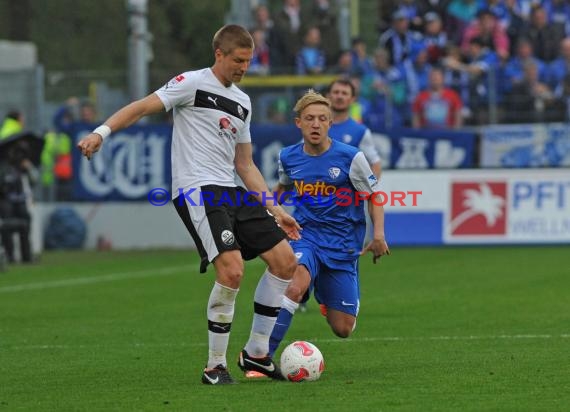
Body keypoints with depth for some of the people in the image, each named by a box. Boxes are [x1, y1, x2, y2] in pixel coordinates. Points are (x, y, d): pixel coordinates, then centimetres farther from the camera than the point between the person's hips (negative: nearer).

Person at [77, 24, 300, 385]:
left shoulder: (243, 102, 20)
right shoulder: (193, 83, -2)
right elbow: (143, 107, -11)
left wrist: (275, 210, 19)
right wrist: (102, 132, -26)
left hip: (232, 192, 8)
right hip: (197, 191, -8)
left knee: (285, 260, 2)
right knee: (232, 270, -23)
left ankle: (256, 354, 13)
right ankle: (215, 366, -9)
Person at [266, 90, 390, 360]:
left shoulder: (350, 157, -9)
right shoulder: (288, 158, 0)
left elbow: (374, 196, 1)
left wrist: (378, 235, -12)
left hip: (342, 244, 0)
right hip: (305, 237, 0)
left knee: (343, 329, 2)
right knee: (295, 287, -35)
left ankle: (327, 299, 40)